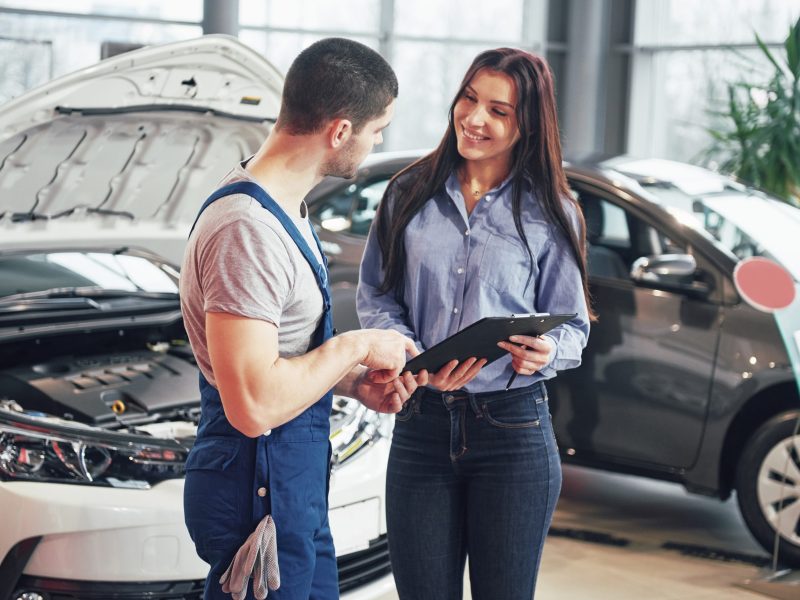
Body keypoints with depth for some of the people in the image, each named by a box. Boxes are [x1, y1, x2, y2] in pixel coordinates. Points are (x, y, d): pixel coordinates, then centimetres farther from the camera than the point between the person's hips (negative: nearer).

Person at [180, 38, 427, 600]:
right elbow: (253, 405, -30)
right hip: (261, 494, -10)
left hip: (297, 488, 10)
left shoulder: (284, 206, 10)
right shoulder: (247, 229, -25)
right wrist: (355, 347, -18)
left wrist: (356, 383, 5)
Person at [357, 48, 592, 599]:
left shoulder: (550, 215, 0)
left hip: (513, 432, -1)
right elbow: (375, 297, 7)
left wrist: (546, 352, -20)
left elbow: (573, 327, 4)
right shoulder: (410, 195, 4)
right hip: (420, 426, 2)